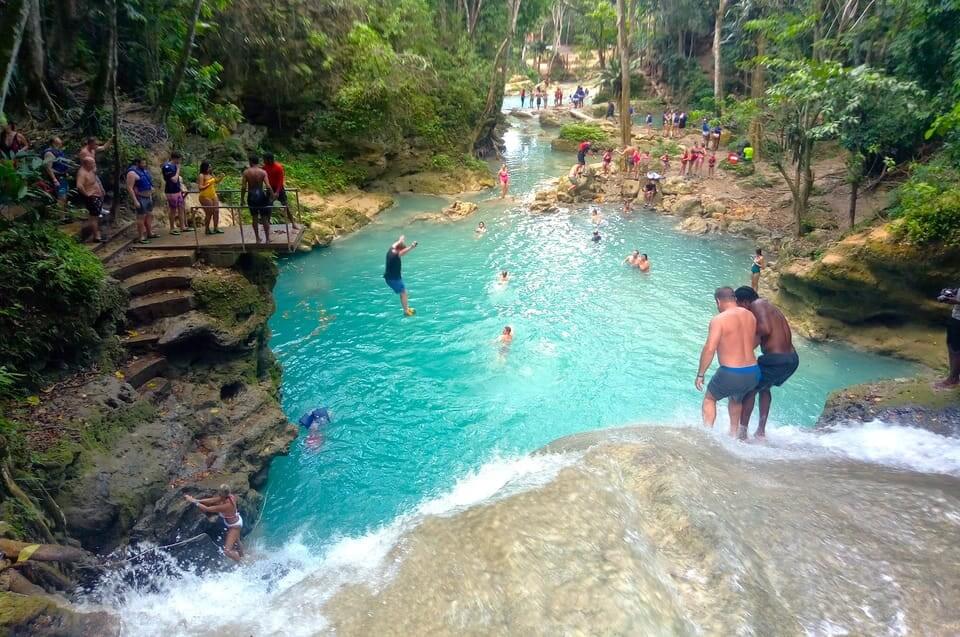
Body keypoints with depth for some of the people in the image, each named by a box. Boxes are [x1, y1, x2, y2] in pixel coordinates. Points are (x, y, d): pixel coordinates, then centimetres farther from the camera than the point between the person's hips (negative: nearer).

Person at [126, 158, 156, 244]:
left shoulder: (144, 171, 12)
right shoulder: (132, 173, -15)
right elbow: (129, 188, -19)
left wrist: (150, 195, 20)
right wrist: (135, 201, -23)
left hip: (148, 197, 9)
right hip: (140, 198, -9)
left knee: (150, 215, 15)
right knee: (141, 217, -6)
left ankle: (150, 233, 26)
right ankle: (141, 237, -1)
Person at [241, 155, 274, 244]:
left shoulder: (246, 172, -4)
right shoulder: (263, 172, -6)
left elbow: (243, 187, -6)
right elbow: (268, 186, -14)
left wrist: (242, 199, 2)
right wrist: (272, 196, -2)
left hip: (251, 196, 1)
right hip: (261, 195, -1)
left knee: (255, 218, 14)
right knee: (264, 218, 8)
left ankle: (257, 238, 19)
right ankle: (267, 239, 10)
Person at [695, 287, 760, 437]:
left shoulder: (719, 320, -13)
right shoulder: (750, 315, 8)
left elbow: (709, 349, -18)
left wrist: (700, 374, -10)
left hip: (731, 374, -6)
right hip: (753, 373, 6)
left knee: (709, 399, 21)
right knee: (736, 399, 35)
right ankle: (734, 433, 44)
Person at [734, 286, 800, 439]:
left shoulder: (756, 305, -8)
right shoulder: (769, 306, 19)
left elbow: (765, 329, -25)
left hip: (776, 359, -9)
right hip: (793, 359, 9)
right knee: (764, 387, 28)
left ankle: (742, 432, 12)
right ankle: (761, 431, 32)